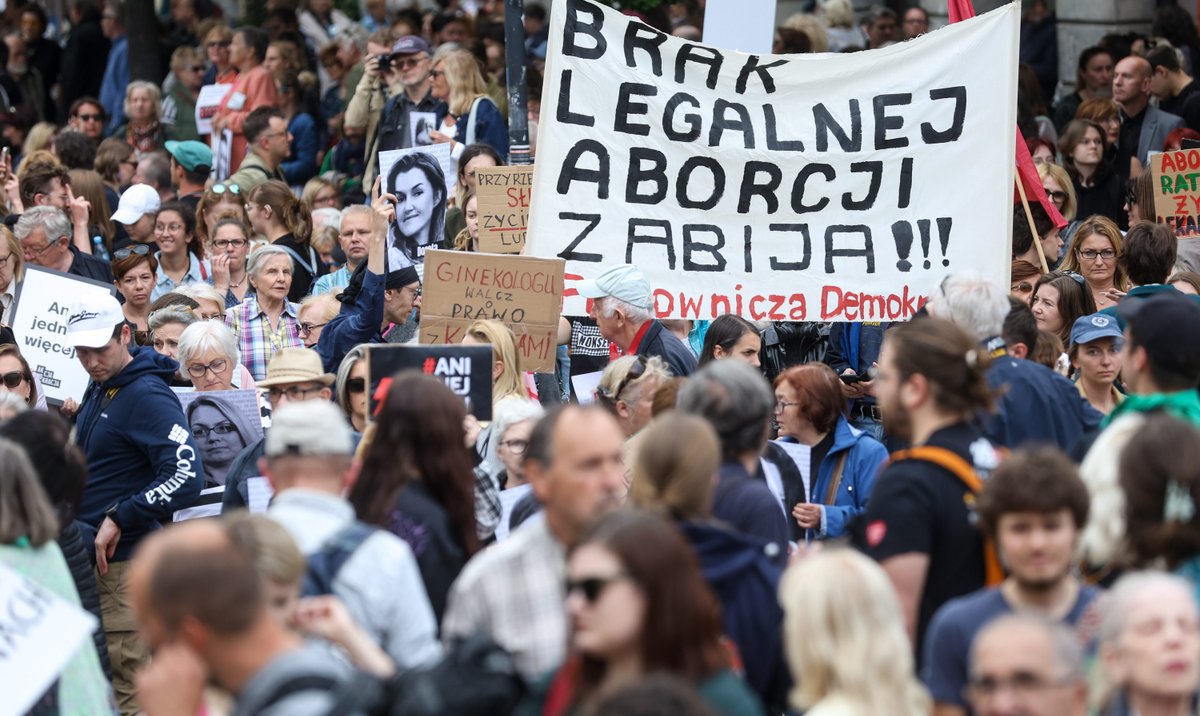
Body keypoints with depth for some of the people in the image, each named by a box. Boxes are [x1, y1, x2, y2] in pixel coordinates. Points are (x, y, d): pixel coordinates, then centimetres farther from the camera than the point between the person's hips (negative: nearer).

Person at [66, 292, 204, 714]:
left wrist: (119, 520, -24)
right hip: (87, 557, 9)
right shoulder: (98, 389, 14)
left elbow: (187, 477, -25)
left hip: (122, 563, -9)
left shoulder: (147, 397, -14)